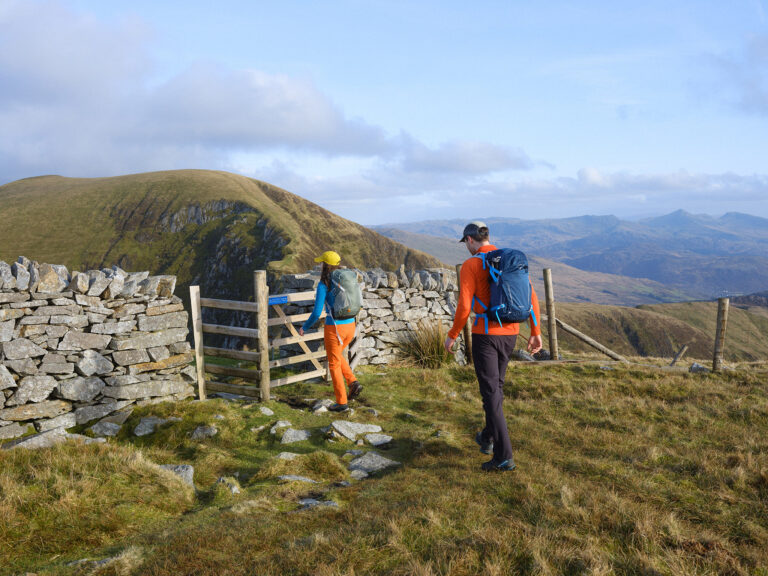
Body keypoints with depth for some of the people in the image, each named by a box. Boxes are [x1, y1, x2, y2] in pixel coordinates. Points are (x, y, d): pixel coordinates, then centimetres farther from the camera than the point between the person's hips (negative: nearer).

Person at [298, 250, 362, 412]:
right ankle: (353, 383, 12)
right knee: (337, 356, 30)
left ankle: (342, 403, 13)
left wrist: (304, 327, 3)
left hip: (334, 328, -6)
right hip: (350, 326, 6)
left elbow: (316, 312, -14)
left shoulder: (323, 284, -13)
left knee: (334, 365, 8)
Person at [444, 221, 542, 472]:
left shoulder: (470, 265, -11)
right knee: (496, 385, 23)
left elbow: (464, 307, -16)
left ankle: (503, 456, -6)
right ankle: (487, 437, 39)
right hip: (509, 334, 7)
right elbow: (531, 297, 3)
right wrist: (536, 333, 9)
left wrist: (452, 335, -2)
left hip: (485, 334, -6)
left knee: (491, 393, -4)